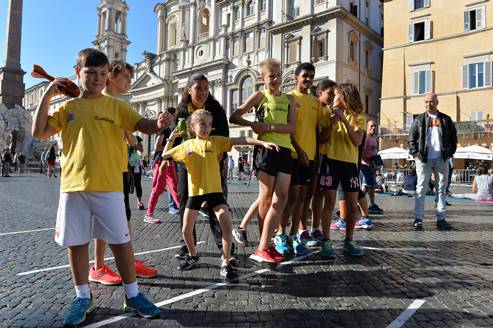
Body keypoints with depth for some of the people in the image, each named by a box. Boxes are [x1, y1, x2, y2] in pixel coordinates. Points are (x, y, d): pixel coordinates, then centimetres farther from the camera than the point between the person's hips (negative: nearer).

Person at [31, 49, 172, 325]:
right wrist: (47, 96, 4)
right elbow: (39, 133, 7)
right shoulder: (68, 108, 12)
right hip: (73, 186, 3)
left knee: (121, 240, 1)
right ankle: (83, 297, 27)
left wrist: (158, 124, -28)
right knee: (76, 242, 10)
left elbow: (142, 125, -6)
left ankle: (132, 295, 16)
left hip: (108, 186, -2)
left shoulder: (115, 106, 4)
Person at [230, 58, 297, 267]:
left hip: (285, 150, 4)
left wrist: (269, 126, -12)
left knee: (282, 197, -5)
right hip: (265, 149, -4)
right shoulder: (259, 96, 5)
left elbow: (291, 127, 0)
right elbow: (234, 117, 3)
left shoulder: (289, 99, 14)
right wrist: (252, 124, -11)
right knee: (266, 198, -2)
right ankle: (263, 248, 8)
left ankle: (264, 246, 1)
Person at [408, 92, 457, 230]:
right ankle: (418, 219, 0)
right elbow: (411, 138, 4)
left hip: (441, 159, 2)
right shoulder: (419, 119, 7)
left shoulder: (446, 119, 11)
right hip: (423, 159, -2)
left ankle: (441, 219, 10)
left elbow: (453, 137, 12)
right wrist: (415, 154, -6)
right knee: (421, 188, -2)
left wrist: (450, 153, 1)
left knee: (442, 189, 5)